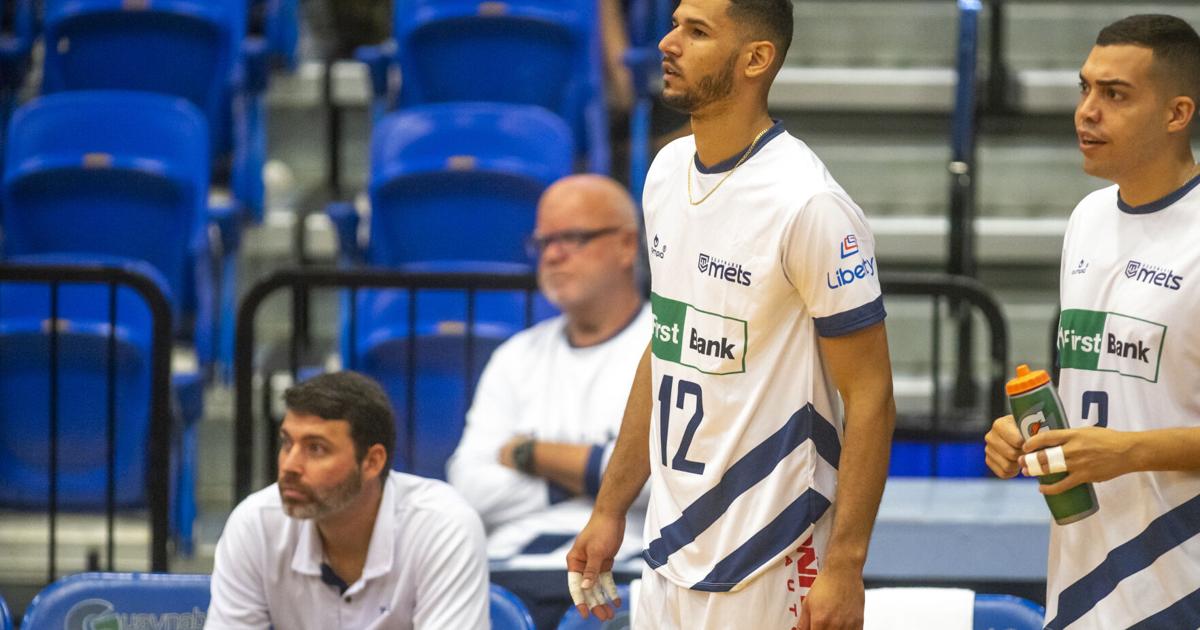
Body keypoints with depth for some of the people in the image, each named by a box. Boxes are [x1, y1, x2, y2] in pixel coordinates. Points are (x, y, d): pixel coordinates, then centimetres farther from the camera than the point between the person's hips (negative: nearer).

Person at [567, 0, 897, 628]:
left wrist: (844, 568, -18)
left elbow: (870, 399, -15)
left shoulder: (807, 204, -17)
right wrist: (610, 509, 16)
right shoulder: (667, 171, 7)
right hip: (670, 554, 7)